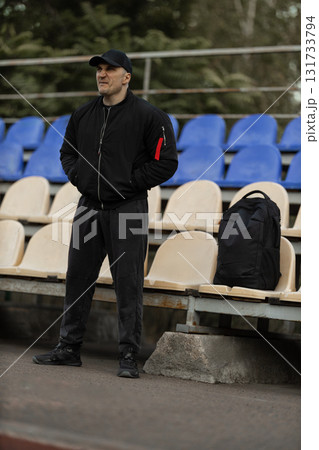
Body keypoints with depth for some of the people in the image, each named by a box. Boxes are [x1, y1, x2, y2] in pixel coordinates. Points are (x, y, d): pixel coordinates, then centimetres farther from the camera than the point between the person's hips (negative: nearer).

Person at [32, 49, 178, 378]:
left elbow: (166, 161, -8)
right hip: (88, 207, 6)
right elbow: (67, 152, 24)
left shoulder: (148, 115, -5)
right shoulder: (82, 115, 12)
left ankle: (128, 356, 4)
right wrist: (78, 176, 5)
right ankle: (69, 348, 19)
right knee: (77, 279, 9)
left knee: (128, 284, -3)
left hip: (128, 209, -5)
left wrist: (130, 183, -11)